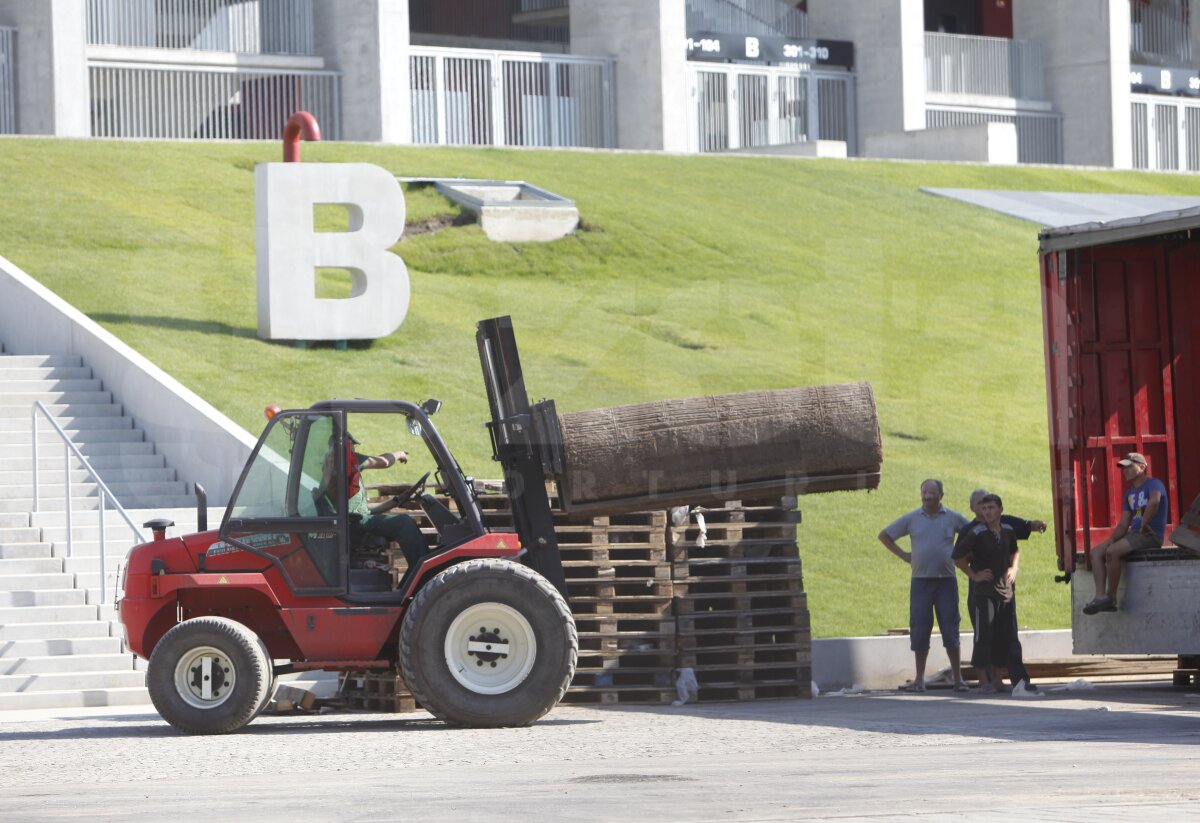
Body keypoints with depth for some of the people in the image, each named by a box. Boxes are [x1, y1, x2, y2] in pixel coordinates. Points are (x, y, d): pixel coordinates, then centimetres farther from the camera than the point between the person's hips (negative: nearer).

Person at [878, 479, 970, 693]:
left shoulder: (953, 518, 5)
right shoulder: (911, 519, 6)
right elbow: (884, 535, 13)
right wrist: (903, 555, 6)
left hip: (946, 581, -1)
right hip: (921, 581, 1)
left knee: (950, 629, -2)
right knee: (919, 629, -1)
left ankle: (958, 678, 2)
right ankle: (919, 679, 6)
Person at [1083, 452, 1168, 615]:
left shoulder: (1153, 484, -5)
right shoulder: (1129, 493, 22)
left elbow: (1154, 501, -30)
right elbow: (1123, 524, 16)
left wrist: (1144, 525, -25)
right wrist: (1112, 539, -2)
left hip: (1151, 535, -9)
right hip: (1134, 534, 9)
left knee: (1112, 552, -29)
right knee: (1096, 552, -7)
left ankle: (1111, 598, -20)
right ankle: (1100, 596, -21)